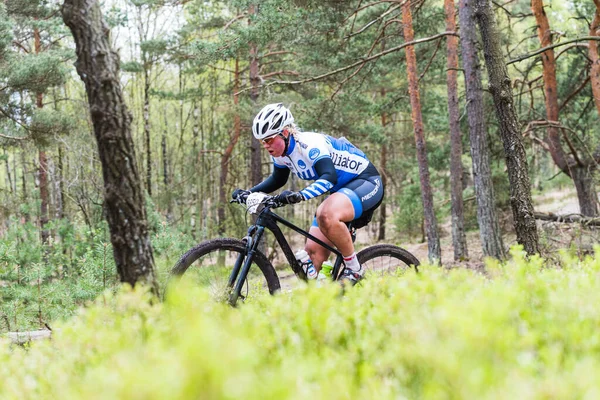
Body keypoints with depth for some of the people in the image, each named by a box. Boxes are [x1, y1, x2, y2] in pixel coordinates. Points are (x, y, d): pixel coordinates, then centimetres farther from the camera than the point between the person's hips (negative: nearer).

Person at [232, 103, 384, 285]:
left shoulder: (309, 144, -27)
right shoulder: (281, 153, -1)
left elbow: (329, 177, -41)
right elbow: (277, 180, 19)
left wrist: (300, 195, -56)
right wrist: (249, 192, 4)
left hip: (366, 182, -9)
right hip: (341, 190, 9)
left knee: (326, 215, -37)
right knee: (313, 251, -3)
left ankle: (354, 269, -19)